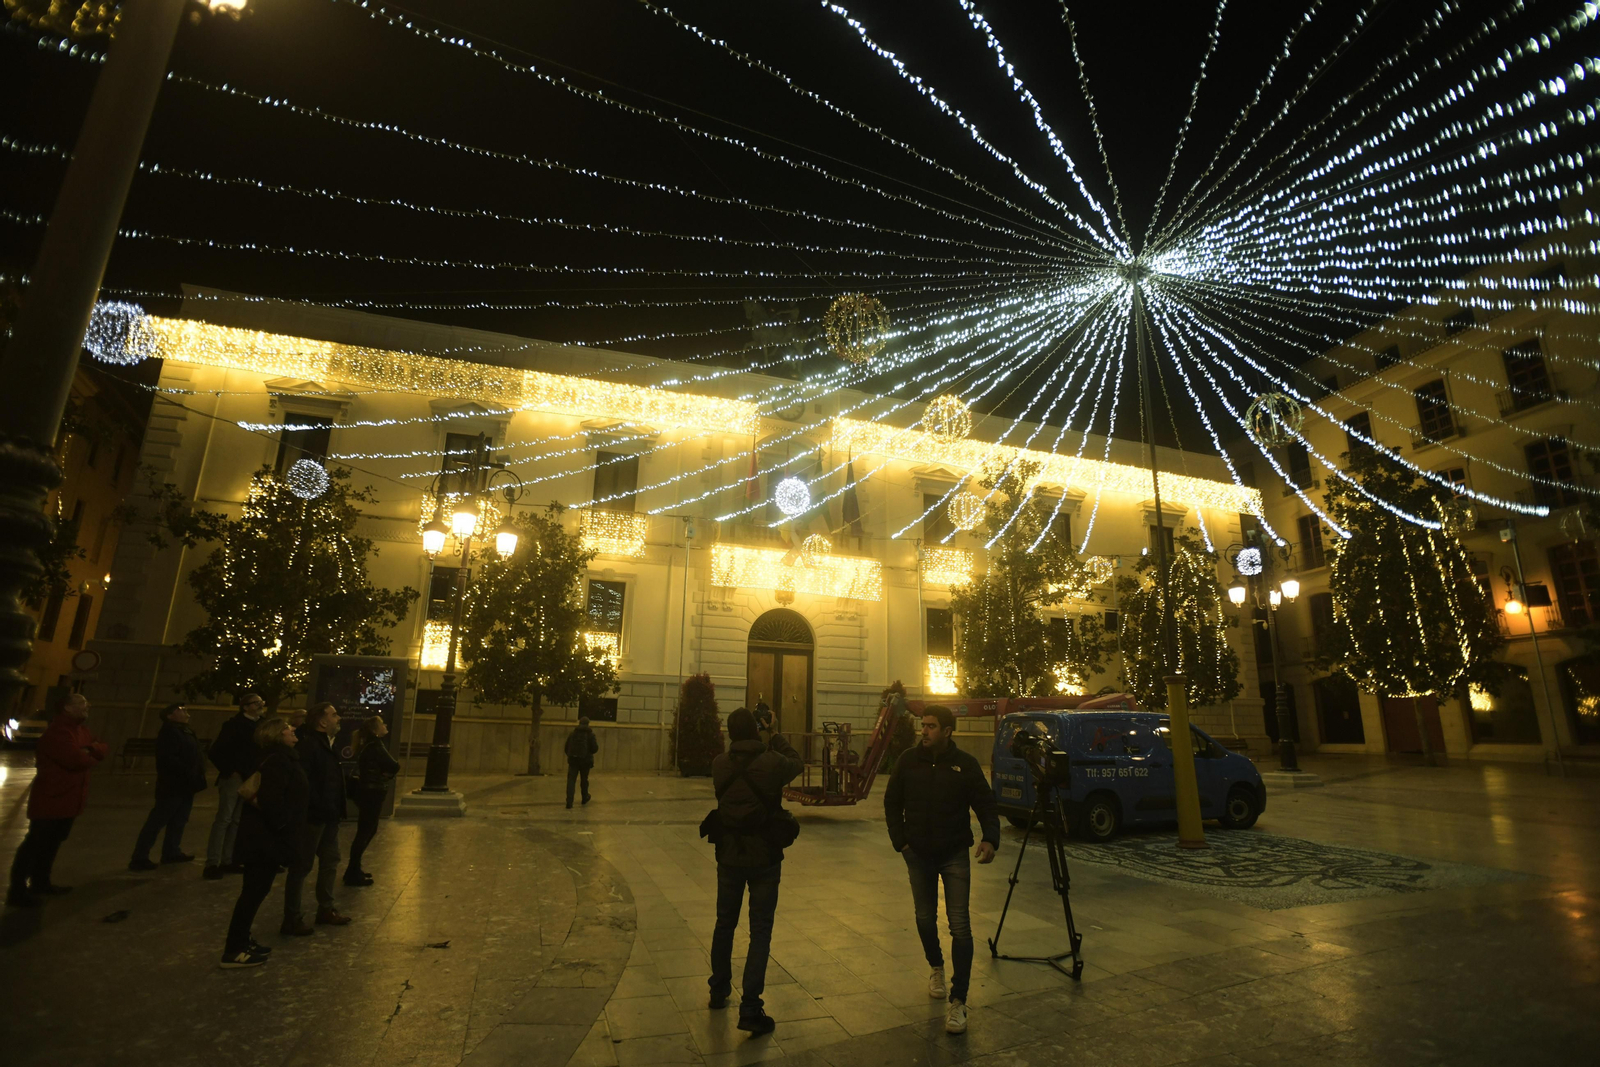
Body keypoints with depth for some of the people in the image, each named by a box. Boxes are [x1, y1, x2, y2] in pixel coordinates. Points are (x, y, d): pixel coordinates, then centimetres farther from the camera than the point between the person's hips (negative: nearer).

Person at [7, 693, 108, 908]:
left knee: (51, 843, 18)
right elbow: (76, 760, -31)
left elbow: (104, 749, 9)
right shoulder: (57, 732, -22)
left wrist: (90, 749, -13)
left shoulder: (81, 731, 11)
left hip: (68, 800, 9)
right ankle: (17, 890, 6)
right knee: (34, 844, -2)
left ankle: (40, 882, 29)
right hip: (50, 800, -9)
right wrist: (91, 758, -8)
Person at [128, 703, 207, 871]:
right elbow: (168, 758, -24)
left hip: (185, 785, 10)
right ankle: (139, 858, 0)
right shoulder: (169, 732, -15)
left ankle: (171, 852, 24)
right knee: (156, 821, -5)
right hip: (173, 785, -10)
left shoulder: (185, 731, 16)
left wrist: (197, 775, 10)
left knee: (179, 820, 15)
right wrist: (188, 772, -23)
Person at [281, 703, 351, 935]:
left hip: (328, 816, 10)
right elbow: (301, 780, -25)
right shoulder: (307, 744, -17)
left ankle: (326, 909, 29)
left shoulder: (326, 744, 14)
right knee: (302, 866, 1)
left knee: (330, 860, 17)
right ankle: (292, 919, 12)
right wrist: (318, 806, -23)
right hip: (312, 816, -10)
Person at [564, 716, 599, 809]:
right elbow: (595, 748, -12)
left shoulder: (572, 733, 2)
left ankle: (569, 801, -10)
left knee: (571, 780, 0)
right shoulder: (590, 734, -7)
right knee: (584, 779, 16)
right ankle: (585, 798, 34)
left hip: (573, 760, 1)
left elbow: (566, 747, 7)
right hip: (585, 760, -1)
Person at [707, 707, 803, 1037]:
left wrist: (762, 746, 11)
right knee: (760, 932, 6)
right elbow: (797, 764, 3)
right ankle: (750, 1008, 5)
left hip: (729, 857, 4)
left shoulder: (719, 765, -9)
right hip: (765, 858, -4)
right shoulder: (772, 762, -18)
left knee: (725, 924, 21)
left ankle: (719, 991, 37)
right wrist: (775, 740, 16)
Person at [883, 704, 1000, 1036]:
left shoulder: (966, 764, -10)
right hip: (918, 855, 2)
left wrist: (990, 839, -20)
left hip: (955, 856, -2)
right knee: (925, 918, 16)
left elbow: (986, 805, -5)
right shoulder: (908, 761, -6)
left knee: (959, 925, -6)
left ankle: (958, 1002, 4)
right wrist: (900, 841, -3)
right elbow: (892, 803, 4)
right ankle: (936, 968, 43)